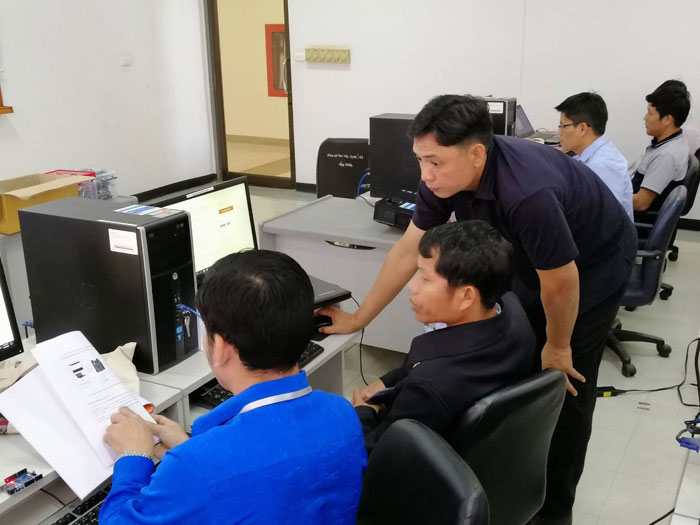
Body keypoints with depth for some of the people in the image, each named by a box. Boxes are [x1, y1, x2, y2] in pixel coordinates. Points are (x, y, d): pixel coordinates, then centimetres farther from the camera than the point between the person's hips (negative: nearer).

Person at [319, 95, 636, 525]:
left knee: (564, 391, 0)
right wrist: (358, 319, -6)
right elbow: (409, 249, -10)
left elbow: (561, 284, -29)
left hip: (593, 266, -6)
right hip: (531, 264, 6)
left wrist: (557, 347, -11)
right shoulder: (445, 176, -21)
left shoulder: (528, 194, -43)